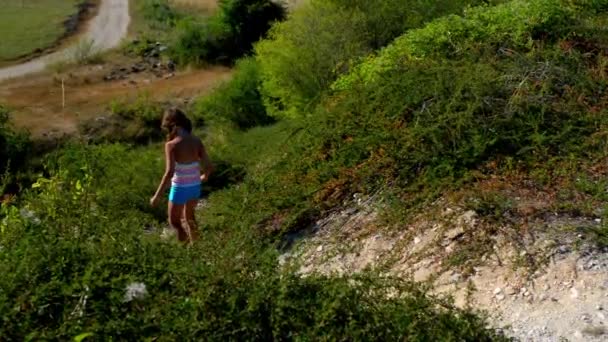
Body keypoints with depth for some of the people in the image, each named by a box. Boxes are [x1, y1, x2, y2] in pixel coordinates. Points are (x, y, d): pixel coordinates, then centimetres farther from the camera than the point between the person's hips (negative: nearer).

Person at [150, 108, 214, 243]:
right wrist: (205, 176, 21)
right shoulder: (197, 141, -5)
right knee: (189, 216, 31)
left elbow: (169, 173, -26)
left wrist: (157, 195, -19)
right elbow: (209, 166, -3)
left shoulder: (171, 145, -21)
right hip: (195, 187, 5)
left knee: (174, 222, 18)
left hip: (180, 188, -5)